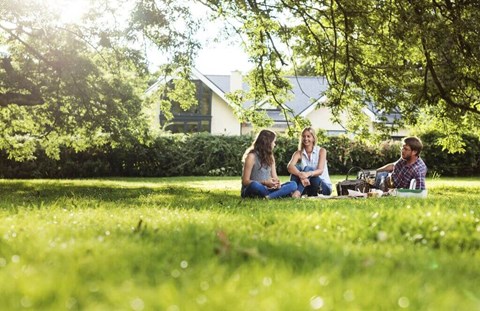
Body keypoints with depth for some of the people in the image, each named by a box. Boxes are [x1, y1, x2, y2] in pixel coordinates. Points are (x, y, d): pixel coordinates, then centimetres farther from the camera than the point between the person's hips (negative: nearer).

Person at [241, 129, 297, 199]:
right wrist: (264, 183, -25)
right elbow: (245, 181, -13)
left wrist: (277, 182, -12)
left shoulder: (270, 157, 14)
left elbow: (274, 177, 13)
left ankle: (269, 196, -35)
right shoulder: (252, 156, -8)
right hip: (251, 191, -7)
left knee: (293, 185, -14)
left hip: (266, 189, 7)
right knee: (255, 185, -42)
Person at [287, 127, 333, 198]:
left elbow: (320, 170, -20)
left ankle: (298, 192, -47)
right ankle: (292, 192, -40)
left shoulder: (321, 151, -6)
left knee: (308, 169, -29)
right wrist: (300, 175, -43)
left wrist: (309, 174, -43)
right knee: (296, 167, -22)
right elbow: (290, 166, -22)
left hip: (324, 187, -2)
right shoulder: (299, 153, -1)